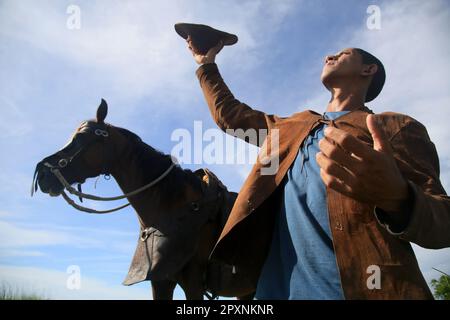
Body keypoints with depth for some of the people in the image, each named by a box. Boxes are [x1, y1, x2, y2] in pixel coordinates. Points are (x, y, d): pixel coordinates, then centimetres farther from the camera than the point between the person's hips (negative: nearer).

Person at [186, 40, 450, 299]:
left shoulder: (397, 128, 4)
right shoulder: (292, 127, 21)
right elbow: (229, 114, 33)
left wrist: (396, 197, -26)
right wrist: (207, 63, 37)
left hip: (362, 287, -5)